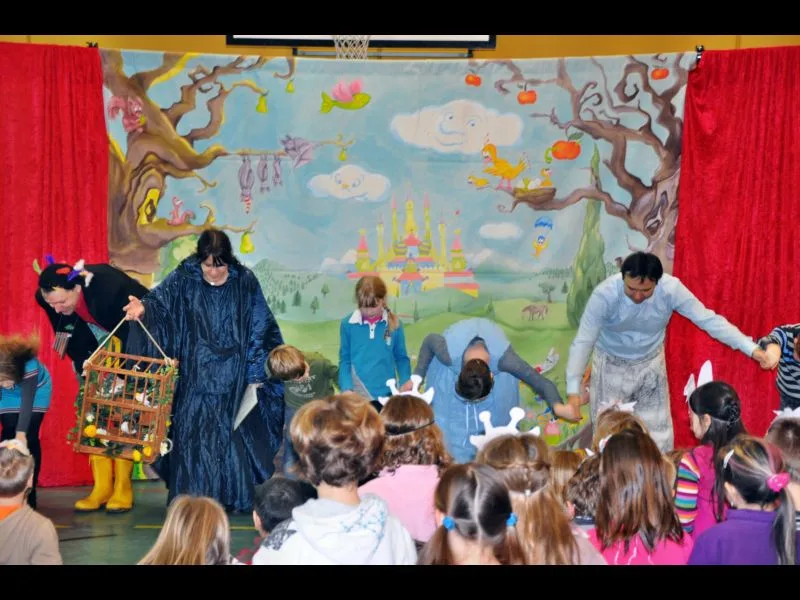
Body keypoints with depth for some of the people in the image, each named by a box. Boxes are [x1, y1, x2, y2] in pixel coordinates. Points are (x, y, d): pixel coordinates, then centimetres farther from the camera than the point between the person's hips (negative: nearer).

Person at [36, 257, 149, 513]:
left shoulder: (109, 285, -37)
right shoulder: (46, 296, -21)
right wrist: (84, 369, -13)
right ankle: (101, 487, 4)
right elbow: (71, 341, -5)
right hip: (92, 348, 5)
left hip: (128, 341, -4)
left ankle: (122, 490, -2)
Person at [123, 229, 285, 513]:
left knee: (234, 434, 1)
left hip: (233, 377, 0)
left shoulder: (245, 282, 0)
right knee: (193, 433, -4)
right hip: (195, 376, 0)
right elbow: (161, 300, -12)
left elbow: (260, 330, 3)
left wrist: (256, 373, 3)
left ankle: (239, 497, 14)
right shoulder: (184, 279, -2)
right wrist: (143, 307, -36)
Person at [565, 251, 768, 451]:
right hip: (612, 364, -2)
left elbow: (708, 320, -21)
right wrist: (573, 391, -36)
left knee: (658, 432, 6)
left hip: (651, 364, 2)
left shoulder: (671, 288, -26)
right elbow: (583, 342, -29)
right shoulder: (604, 295, -31)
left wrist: (752, 349, -26)